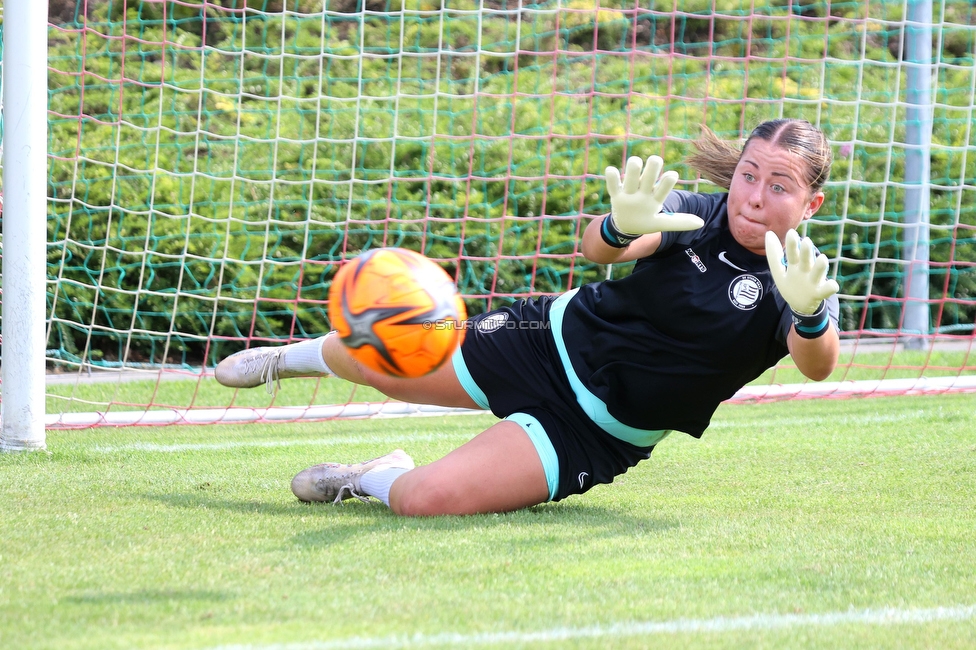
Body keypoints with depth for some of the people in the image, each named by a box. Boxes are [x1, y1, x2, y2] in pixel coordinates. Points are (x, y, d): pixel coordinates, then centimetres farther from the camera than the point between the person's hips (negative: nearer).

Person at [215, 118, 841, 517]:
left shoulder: (799, 278, -17)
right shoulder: (698, 216, -11)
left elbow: (817, 364, -37)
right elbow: (596, 246, -26)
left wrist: (809, 315, -61)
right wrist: (622, 228, -52)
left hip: (594, 433, -3)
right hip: (555, 339, 3)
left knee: (431, 498, -22)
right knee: (378, 356, 11)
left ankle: (377, 479, 13)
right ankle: (296, 358, 47)